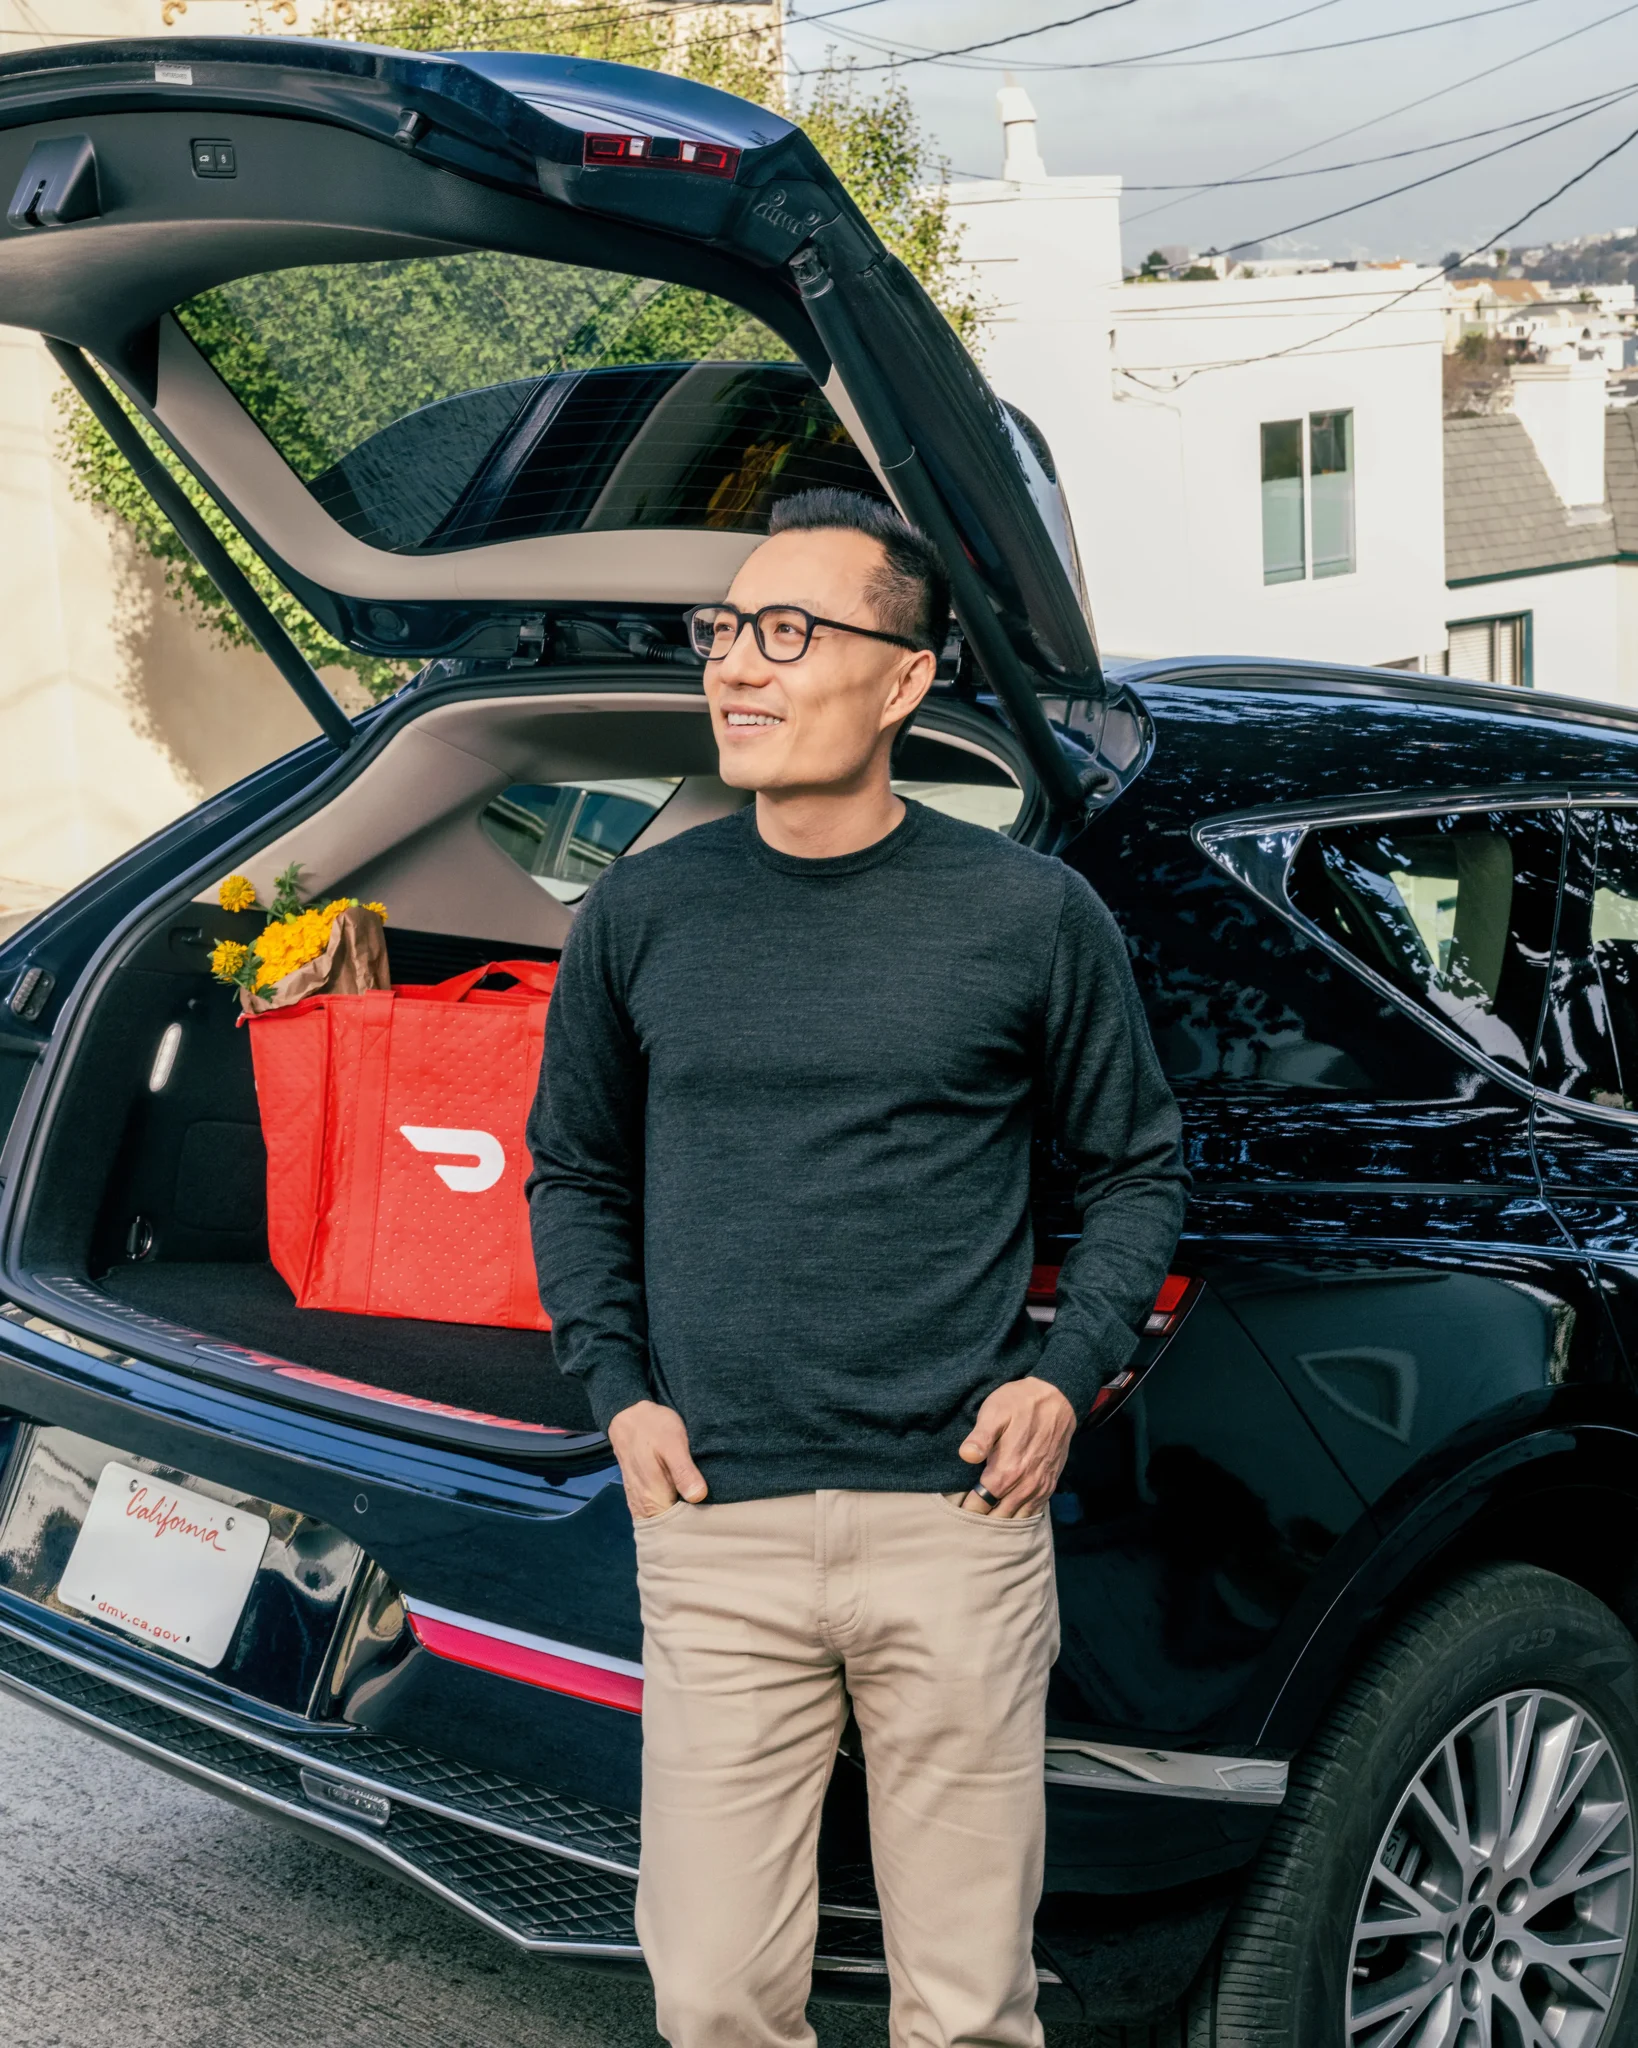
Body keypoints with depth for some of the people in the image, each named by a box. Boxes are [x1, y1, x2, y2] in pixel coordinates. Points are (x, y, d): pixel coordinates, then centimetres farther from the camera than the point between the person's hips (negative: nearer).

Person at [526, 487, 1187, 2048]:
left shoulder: (1030, 914, 2)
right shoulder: (640, 915, 6)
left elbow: (1137, 1169, 12)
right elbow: (573, 1175, 17)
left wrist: (1068, 1375, -2)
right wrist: (619, 1392, 4)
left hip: (959, 1524, -1)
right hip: (714, 1527, 1)